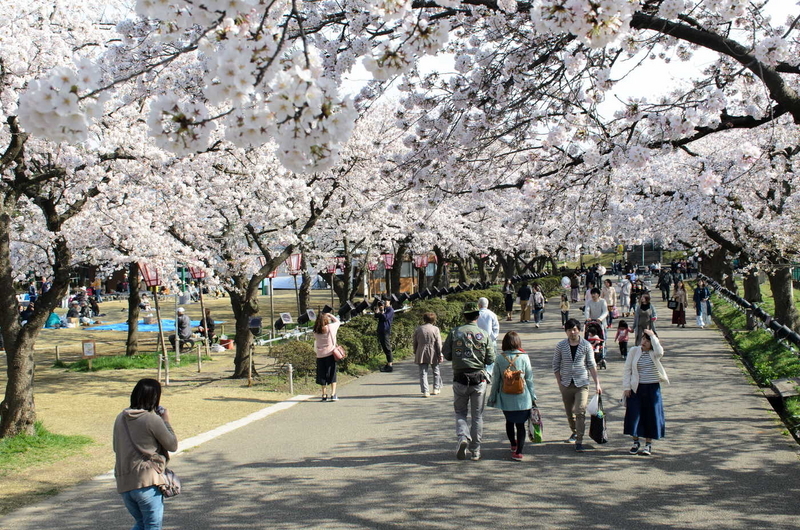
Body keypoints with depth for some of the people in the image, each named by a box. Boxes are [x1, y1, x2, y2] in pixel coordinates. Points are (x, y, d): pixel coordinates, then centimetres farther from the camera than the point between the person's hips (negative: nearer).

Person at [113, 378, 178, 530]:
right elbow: (172, 445, -3)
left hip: (123, 483, 7)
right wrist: (166, 421, 9)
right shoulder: (153, 419, -12)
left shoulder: (121, 418, 9)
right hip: (147, 482, -7)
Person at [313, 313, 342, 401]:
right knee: (332, 375, 5)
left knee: (322, 376, 9)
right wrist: (330, 315, 18)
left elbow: (315, 347, 5)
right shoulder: (330, 327, -6)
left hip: (320, 356, 2)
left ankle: (324, 395, 10)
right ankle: (333, 394, 0)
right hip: (330, 354, -2)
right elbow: (338, 321, 12)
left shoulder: (316, 332, 0)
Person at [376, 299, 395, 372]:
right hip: (381, 330, 9)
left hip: (386, 331, -9)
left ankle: (390, 366, -9)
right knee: (384, 347, 13)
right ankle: (388, 363, 22)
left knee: (387, 348, -9)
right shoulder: (384, 309, 19)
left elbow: (386, 317, -18)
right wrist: (378, 308, 4)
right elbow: (376, 316, 14)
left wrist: (382, 311, -12)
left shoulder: (390, 310, -7)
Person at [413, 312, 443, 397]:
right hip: (433, 354, -1)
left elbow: (415, 343, 10)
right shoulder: (435, 329, -4)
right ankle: (436, 389, 22)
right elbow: (439, 344, -5)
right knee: (436, 371, 17)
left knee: (423, 373, 2)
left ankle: (425, 391, -6)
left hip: (421, 354, 1)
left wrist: (415, 353, 21)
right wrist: (440, 355, 0)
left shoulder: (418, 329, 4)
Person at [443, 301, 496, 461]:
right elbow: (490, 359, -3)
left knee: (460, 412, 15)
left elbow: (446, 354, 0)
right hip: (479, 379, 0)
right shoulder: (484, 335, -3)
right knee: (477, 415, 10)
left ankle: (463, 438, -10)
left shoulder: (454, 333, -3)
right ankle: (475, 450, 13)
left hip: (460, 378, 0)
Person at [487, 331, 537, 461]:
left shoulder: (500, 359, -5)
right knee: (520, 424, 5)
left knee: (509, 422, 21)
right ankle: (518, 451, -2)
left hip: (505, 398, 1)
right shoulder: (524, 357, -7)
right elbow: (529, 379, -2)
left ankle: (513, 445, 37)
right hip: (522, 398, -1)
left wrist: (492, 397, 11)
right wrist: (533, 397, 7)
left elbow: (495, 380, 0)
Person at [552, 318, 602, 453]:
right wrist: (560, 383, 1)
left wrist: (597, 383, -4)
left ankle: (579, 441, -9)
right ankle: (575, 432, 38)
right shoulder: (561, 346, -1)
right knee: (569, 412, 13)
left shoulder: (586, 345, -3)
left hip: (582, 384, -2)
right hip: (566, 384, 2)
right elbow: (556, 365, 5)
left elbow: (591, 365, 0)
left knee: (580, 412, -13)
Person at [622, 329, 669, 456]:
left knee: (651, 415, 3)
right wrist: (626, 387, -4)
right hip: (636, 388, 1)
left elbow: (659, 352, -28)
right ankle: (636, 442, 16)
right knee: (634, 415, 1)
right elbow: (627, 369, 2)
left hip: (652, 388, 0)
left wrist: (653, 336, -20)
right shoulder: (634, 351, 0)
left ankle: (648, 444, 15)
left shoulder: (654, 353, -2)